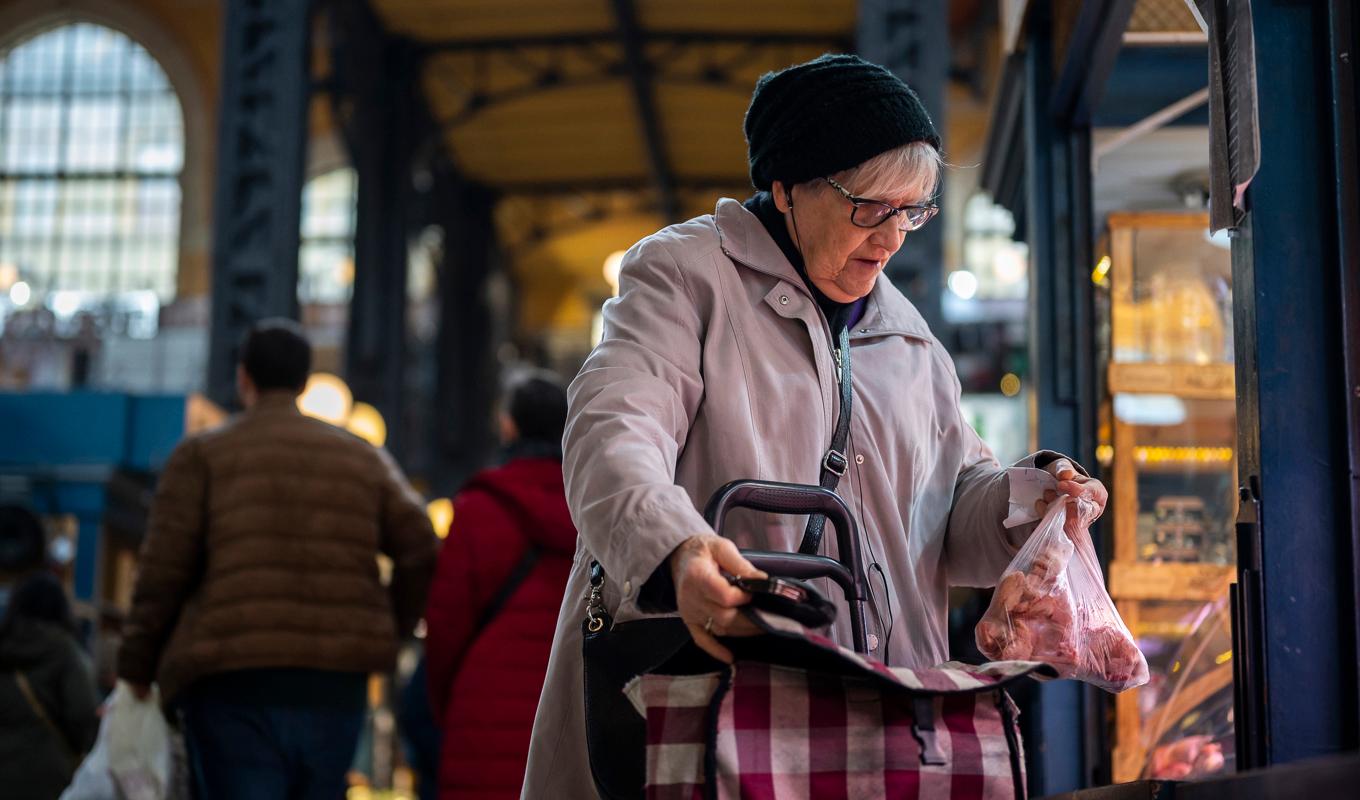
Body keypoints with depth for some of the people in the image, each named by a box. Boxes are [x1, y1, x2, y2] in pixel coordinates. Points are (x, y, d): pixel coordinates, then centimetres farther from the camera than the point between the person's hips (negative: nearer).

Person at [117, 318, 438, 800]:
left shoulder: (202, 455, 5)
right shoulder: (365, 459, 14)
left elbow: (162, 573, -2)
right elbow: (421, 551, 4)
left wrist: (136, 672, 7)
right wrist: (387, 634, 15)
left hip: (233, 686, -3)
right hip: (336, 686, 3)